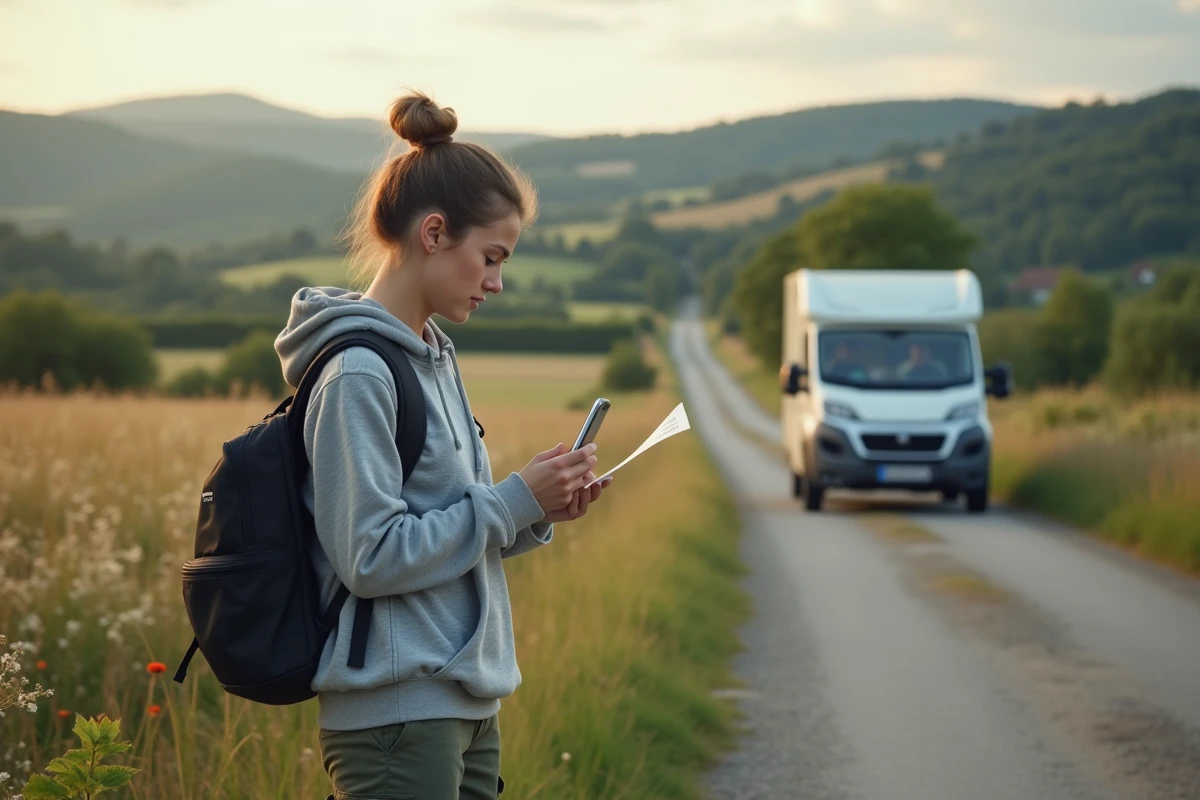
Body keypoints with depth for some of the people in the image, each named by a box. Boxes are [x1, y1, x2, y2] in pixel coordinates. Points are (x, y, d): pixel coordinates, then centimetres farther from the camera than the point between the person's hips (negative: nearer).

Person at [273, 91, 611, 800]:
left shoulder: (436, 358, 14)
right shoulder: (359, 374, -14)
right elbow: (371, 557, -19)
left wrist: (534, 512, 3)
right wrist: (514, 501, -15)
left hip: (466, 706, 9)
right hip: (395, 715, -9)